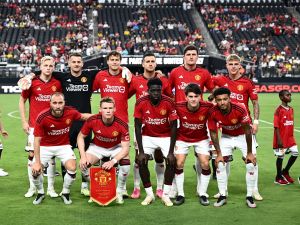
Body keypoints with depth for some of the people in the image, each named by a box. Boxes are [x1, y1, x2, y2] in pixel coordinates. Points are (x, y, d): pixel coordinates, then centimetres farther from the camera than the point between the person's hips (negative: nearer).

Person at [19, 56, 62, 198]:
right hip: (34, 126, -1)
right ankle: (32, 187, 13)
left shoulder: (57, 84, 1)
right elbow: (22, 101, 4)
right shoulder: (32, 82, -4)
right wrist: (24, 121, -2)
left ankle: (51, 188, 13)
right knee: (32, 154, 1)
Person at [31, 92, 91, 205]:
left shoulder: (70, 112, -18)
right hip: (45, 147, -1)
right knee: (35, 170, -17)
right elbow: (37, 141, -18)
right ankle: (40, 193, 15)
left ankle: (65, 193, 10)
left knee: (72, 168, -19)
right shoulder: (42, 117, -25)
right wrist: (37, 162, -21)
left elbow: (83, 116, 8)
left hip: (64, 146, 1)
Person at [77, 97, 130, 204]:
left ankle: (119, 192, -4)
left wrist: (113, 161, -41)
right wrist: (83, 156, -20)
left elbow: (125, 148, -26)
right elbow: (80, 137, -9)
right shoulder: (92, 121, -25)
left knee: (126, 163, -29)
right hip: (97, 147, 1)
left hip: (116, 147, -1)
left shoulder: (122, 125, -29)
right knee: (83, 165, -22)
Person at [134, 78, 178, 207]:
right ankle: (149, 194, 2)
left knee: (171, 161, -16)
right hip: (148, 136, 1)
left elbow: (173, 127, -17)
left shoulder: (169, 103, -23)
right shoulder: (141, 103, -20)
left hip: (166, 136, -1)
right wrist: (141, 151, -19)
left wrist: (171, 152, -20)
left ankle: (165, 195, 0)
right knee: (141, 162, -14)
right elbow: (137, 127, -14)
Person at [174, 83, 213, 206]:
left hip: (201, 139, 0)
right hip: (183, 138, 0)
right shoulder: (178, 107, -24)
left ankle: (202, 194, 9)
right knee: (179, 164, -10)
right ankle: (180, 194, 5)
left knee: (205, 164, -10)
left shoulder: (208, 107, -24)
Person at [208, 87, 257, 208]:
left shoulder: (240, 109, -34)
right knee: (220, 164, -7)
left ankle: (249, 196, 5)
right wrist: (219, 153, -12)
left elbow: (247, 131, -23)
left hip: (243, 136, -2)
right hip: (226, 137, 2)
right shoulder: (213, 112, -26)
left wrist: (249, 152, -17)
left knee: (251, 164, -10)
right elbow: (213, 133, -12)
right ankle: (222, 196, 7)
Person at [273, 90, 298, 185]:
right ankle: (278, 178, 16)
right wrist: (279, 139, -19)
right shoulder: (279, 110, -13)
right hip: (281, 139, -7)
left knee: (295, 153, 5)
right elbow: (276, 126, -15)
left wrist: (292, 137, 14)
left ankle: (285, 172, 23)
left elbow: (291, 124, 14)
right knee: (280, 156, 2)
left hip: (290, 138, 7)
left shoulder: (291, 109, 8)